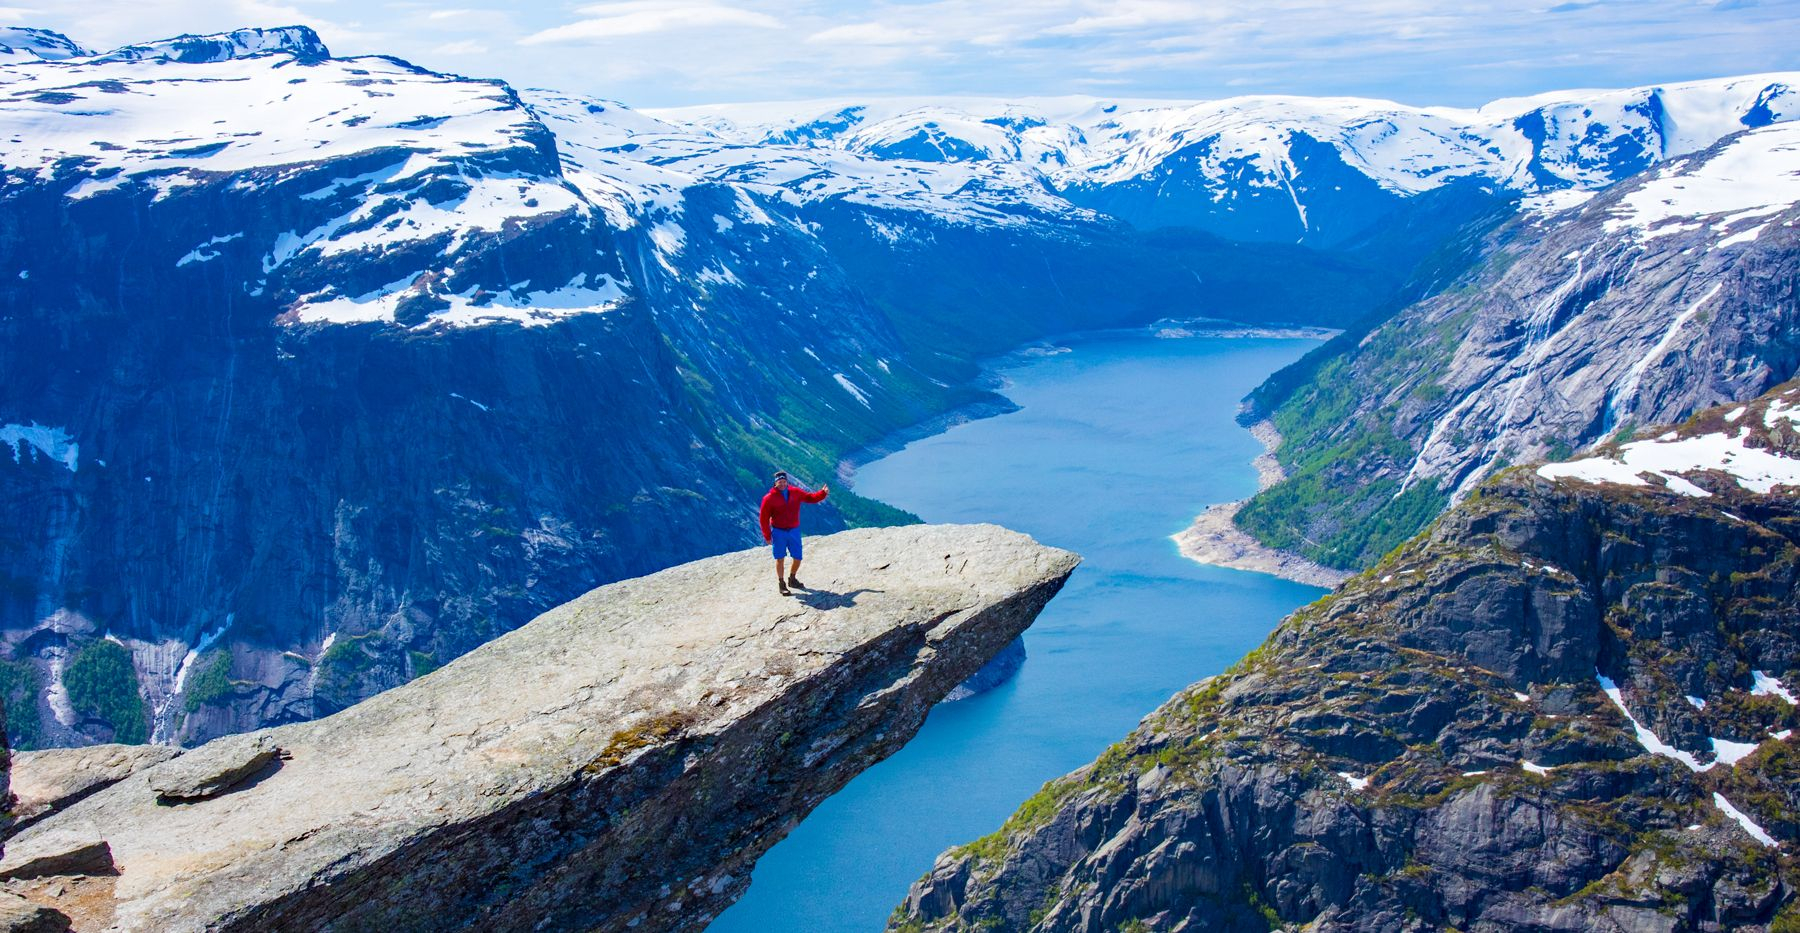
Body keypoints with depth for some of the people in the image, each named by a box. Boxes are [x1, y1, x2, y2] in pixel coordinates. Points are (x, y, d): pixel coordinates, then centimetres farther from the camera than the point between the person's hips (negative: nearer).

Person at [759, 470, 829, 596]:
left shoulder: (795, 492, 0)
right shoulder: (770, 498, -11)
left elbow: (811, 498, 8)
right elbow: (764, 518, -7)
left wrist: (823, 493, -9)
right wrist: (767, 536, -8)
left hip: (794, 531, 4)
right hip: (779, 532, -4)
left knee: (798, 558, 8)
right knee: (780, 559, 0)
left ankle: (792, 579, 32)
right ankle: (782, 585, 12)